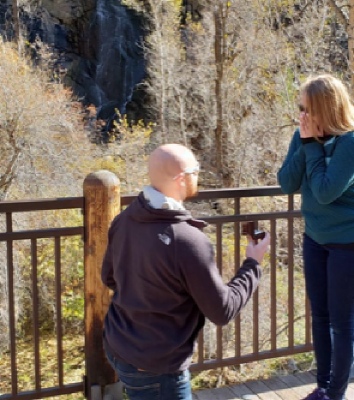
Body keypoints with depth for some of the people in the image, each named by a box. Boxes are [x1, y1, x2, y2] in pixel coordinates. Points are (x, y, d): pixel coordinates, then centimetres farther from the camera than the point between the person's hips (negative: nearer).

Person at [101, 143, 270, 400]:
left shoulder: (124, 221, -4)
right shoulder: (189, 241, -26)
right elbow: (222, 311, -16)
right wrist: (253, 265, -4)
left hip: (117, 349, 8)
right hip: (155, 367, -8)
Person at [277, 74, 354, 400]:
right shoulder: (304, 136, -2)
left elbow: (326, 192, -26)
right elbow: (287, 184, -7)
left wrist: (314, 145, -21)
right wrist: (305, 144, -17)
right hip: (315, 238, 7)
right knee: (320, 316, 16)